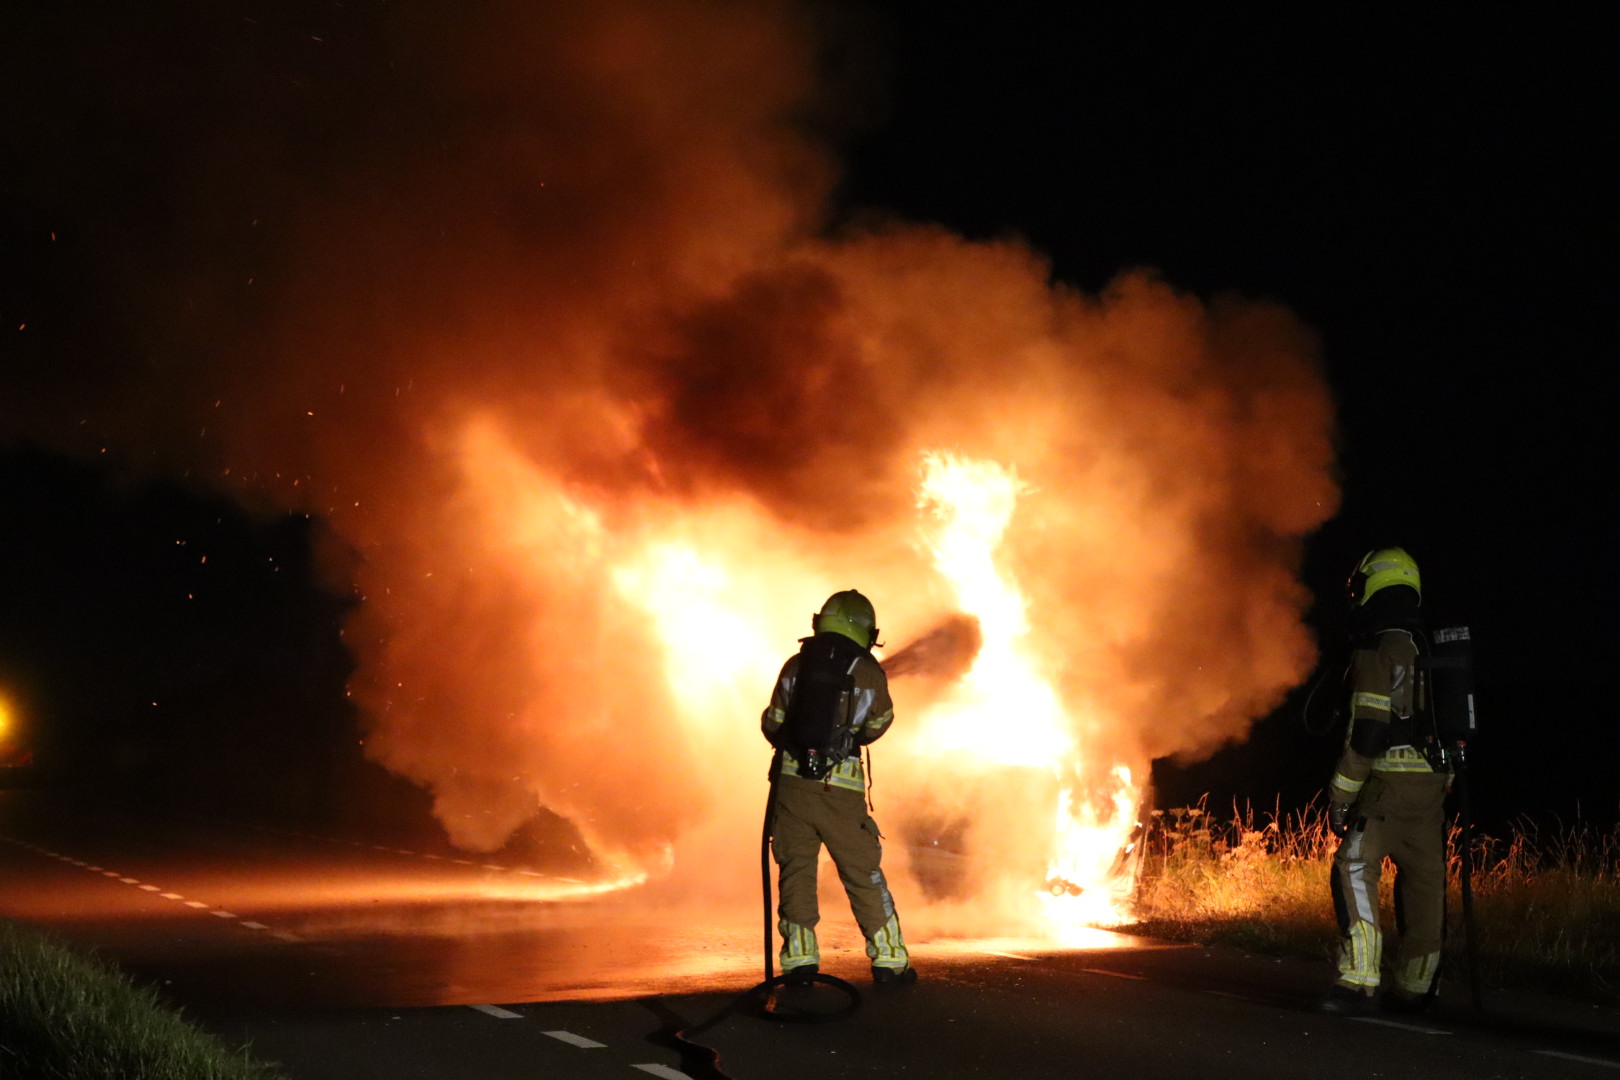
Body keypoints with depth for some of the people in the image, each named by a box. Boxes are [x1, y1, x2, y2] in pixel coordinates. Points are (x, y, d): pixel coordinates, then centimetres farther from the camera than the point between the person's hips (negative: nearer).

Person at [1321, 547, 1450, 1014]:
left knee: (1354, 870, -9)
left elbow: (1368, 731, -16)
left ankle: (1359, 979, -19)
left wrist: (1340, 796, -11)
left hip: (1390, 782, -8)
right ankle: (1414, 988, 20)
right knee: (1423, 881, 12)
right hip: (1434, 783, 8)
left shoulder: (1375, 652, -9)